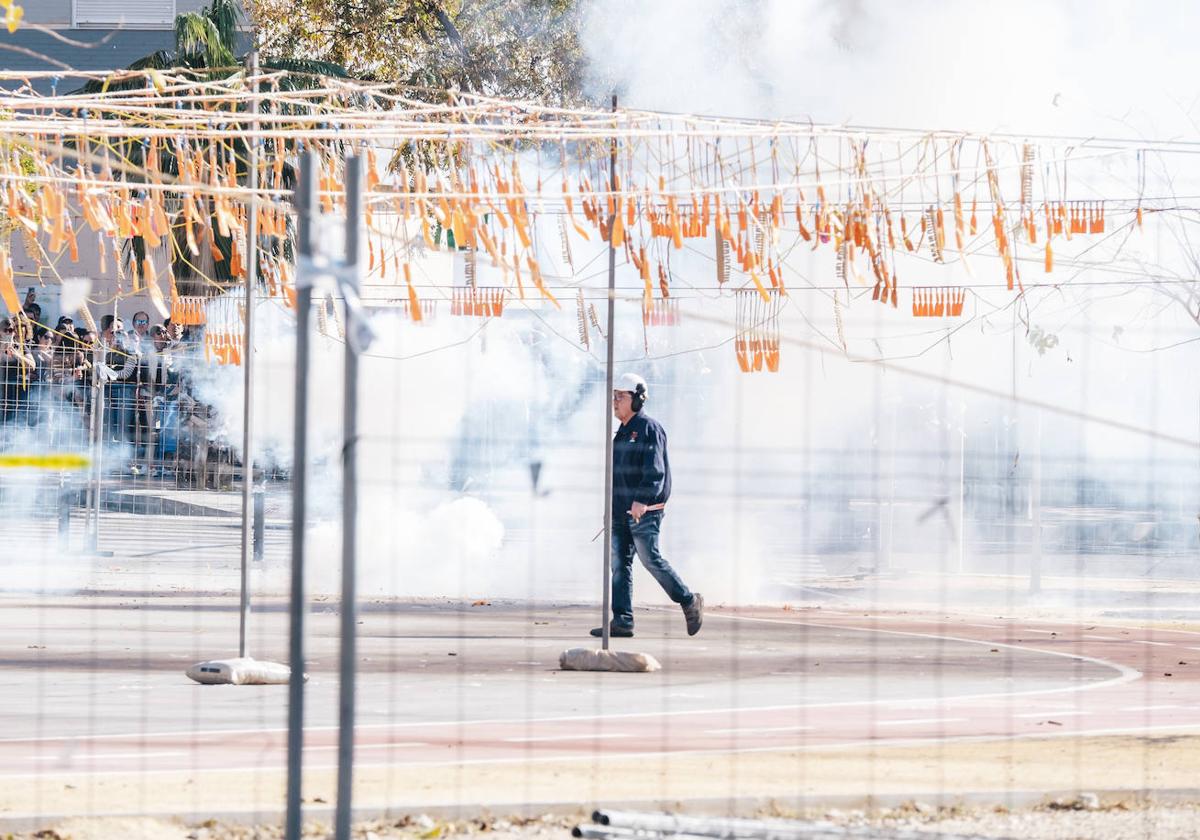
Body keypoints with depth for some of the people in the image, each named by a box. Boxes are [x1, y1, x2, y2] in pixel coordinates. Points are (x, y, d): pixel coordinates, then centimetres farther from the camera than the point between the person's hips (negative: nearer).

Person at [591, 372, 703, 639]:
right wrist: (613, 506, 22)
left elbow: (655, 470, -17)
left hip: (645, 510, -9)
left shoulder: (649, 428, -8)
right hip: (620, 511, 9)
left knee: (651, 559, -9)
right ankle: (622, 621, -1)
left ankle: (689, 601, 7)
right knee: (619, 563, 1)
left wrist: (641, 500, -28)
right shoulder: (622, 433, 20)